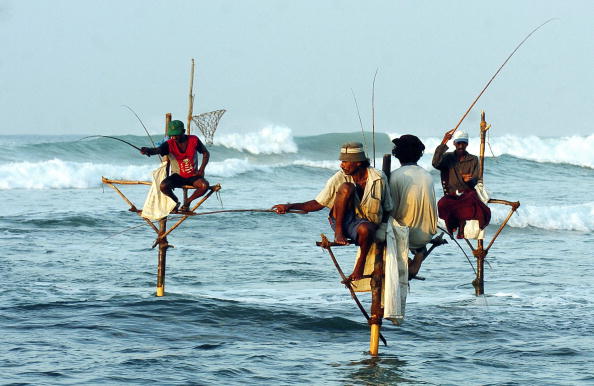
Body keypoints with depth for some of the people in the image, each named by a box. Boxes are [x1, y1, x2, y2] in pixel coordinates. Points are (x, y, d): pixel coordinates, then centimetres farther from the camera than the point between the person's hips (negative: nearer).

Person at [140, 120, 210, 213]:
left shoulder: (194, 140, -10)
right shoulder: (169, 144, -14)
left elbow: (206, 153, 3)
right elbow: (157, 150, -32)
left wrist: (201, 170, -8)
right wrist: (147, 150, -55)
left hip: (193, 176, 0)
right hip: (178, 176, 0)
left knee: (205, 185, -31)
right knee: (163, 186, -29)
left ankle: (188, 202, -1)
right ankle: (175, 201, 6)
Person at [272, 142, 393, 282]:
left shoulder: (379, 178, -6)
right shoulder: (339, 178, -4)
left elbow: (387, 209, 4)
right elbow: (318, 203, 2)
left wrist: (382, 227, -14)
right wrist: (291, 206, -8)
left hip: (364, 222, 0)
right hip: (341, 221, 0)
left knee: (365, 229, -41)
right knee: (346, 187, -26)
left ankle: (361, 263, -10)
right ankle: (338, 232, -19)